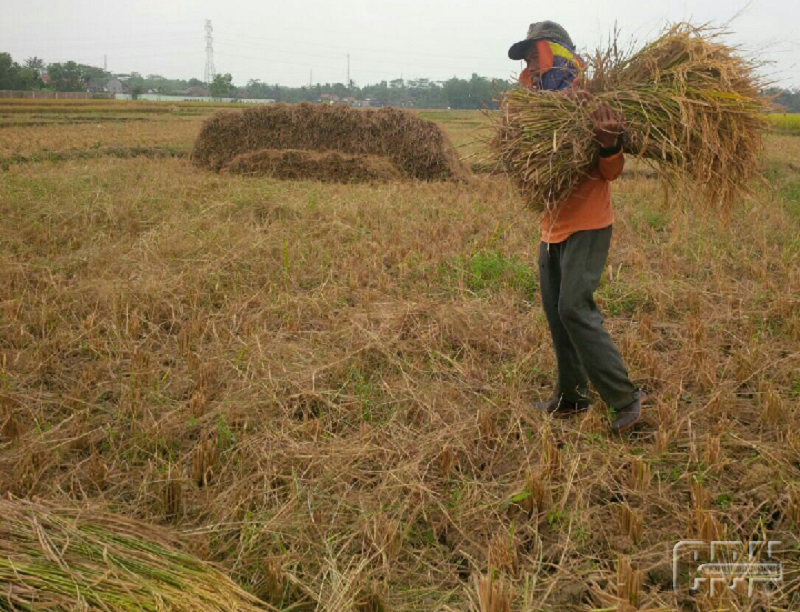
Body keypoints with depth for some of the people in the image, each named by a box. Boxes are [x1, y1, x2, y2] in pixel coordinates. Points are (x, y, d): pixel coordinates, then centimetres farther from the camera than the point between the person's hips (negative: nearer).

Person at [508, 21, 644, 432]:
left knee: (574, 308, -16)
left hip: (586, 226, -8)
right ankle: (571, 395, 20)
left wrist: (611, 144, -34)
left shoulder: (589, 104, -11)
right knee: (556, 311, 9)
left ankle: (624, 398, -7)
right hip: (553, 227, 8)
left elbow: (611, 172, -12)